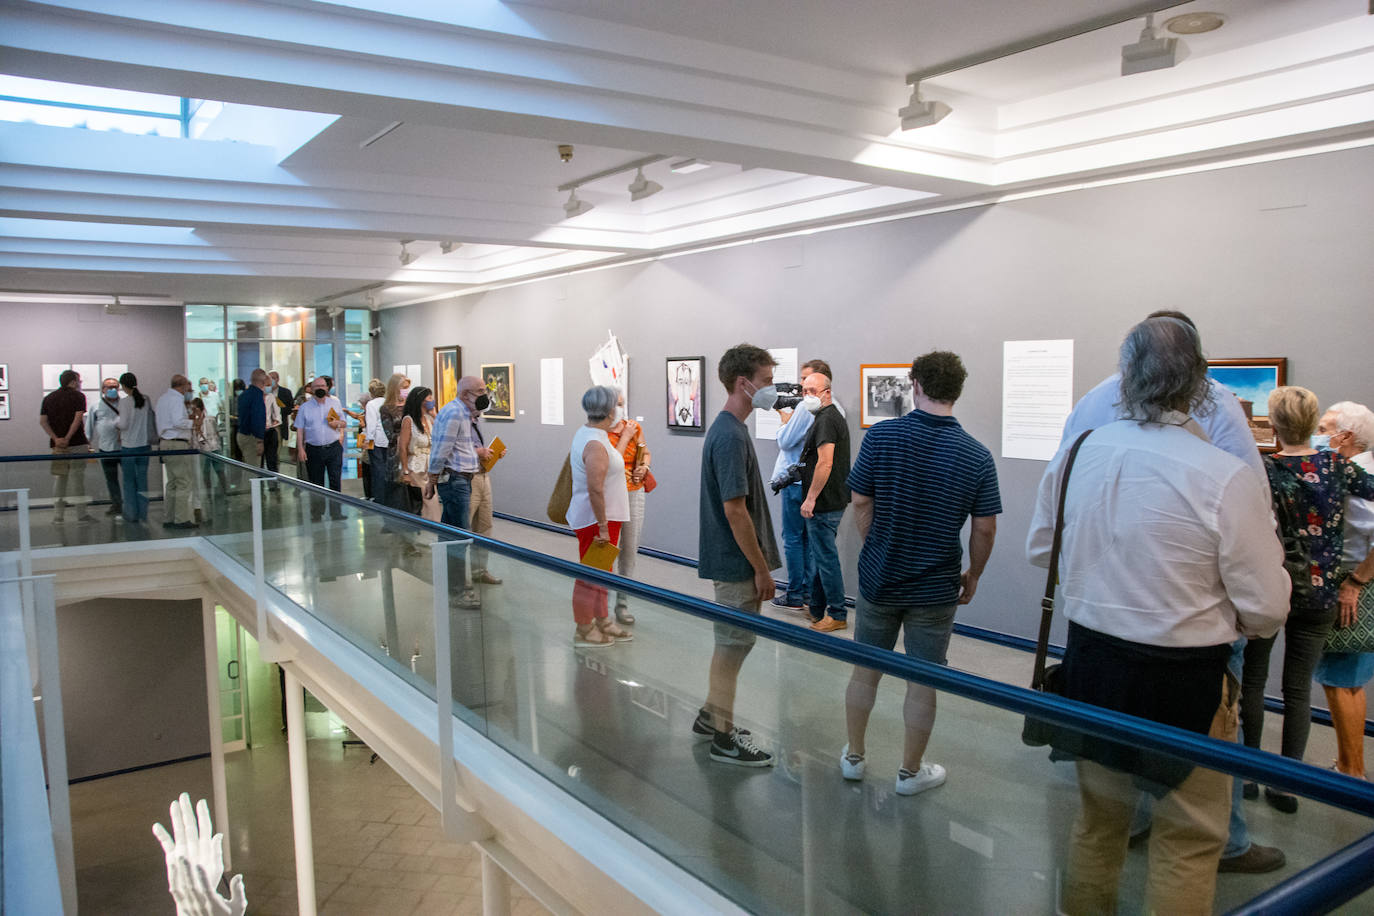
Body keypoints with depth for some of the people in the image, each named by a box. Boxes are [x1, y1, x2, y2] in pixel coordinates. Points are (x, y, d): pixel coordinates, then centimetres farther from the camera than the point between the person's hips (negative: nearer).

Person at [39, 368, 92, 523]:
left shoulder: (49, 398, 12)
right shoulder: (78, 396, -2)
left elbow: (42, 421, 2)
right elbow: (78, 418, -15)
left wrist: (56, 438, -6)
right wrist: (68, 438, -13)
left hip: (57, 445, 4)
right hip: (77, 443, -4)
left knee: (59, 478, 9)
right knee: (77, 477, 0)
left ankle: (58, 515, 10)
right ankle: (81, 514, 2)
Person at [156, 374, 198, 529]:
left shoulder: (162, 397, 15)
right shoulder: (177, 399, -13)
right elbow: (178, 422, -22)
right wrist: (193, 423, -7)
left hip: (164, 442, 10)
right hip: (177, 444, -10)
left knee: (172, 482, 14)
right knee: (184, 482, -5)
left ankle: (170, 519, 16)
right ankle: (182, 519, -5)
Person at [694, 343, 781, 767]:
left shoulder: (727, 429, 10)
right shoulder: (730, 436, -22)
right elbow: (734, 510, -24)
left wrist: (759, 564, 20)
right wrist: (762, 569, -17)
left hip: (731, 559, 10)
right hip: (736, 562, -10)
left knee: (731, 642, 19)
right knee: (733, 645, 1)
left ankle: (711, 716, 33)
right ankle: (724, 738, 13)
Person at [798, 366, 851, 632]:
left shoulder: (826, 420, -18)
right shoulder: (834, 416, 16)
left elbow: (825, 464, -25)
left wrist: (810, 498, -22)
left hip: (823, 504, -11)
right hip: (831, 501, 11)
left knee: (826, 557, -3)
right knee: (819, 555, 18)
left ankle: (838, 615, 5)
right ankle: (816, 610, 28)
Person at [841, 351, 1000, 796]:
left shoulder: (881, 436, -12)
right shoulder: (977, 456, -11)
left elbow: (860, 504, -7)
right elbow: (984, 529, -6)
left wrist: (878, 550, 8)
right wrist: (972, 575, 10)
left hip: (878, 578, 1)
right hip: (936, 588, -1)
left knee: (865, 671, 17)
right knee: (922, 682, 12)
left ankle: (854, 756, 31)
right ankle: (911, 771, 25)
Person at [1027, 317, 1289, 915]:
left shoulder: (1076, 455, -5)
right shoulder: (1223, 477, -20)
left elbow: (1039, 548, 9)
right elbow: (1266, 608, -12)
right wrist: (1215, 619, 9)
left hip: (1091, 661, 5)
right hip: (1183, 680, -5)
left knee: (1097, 817, 23)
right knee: (1187, 841, 13)